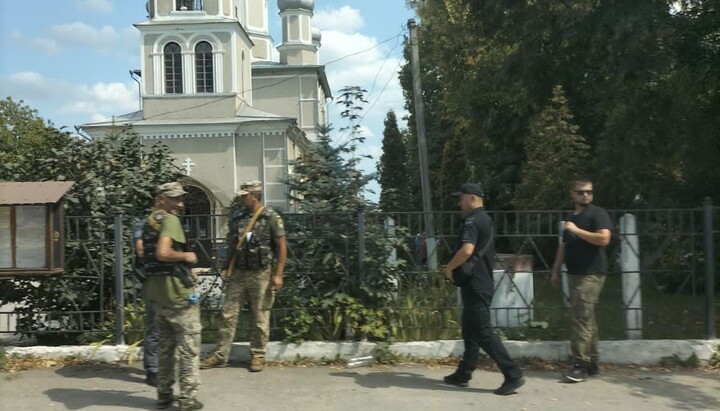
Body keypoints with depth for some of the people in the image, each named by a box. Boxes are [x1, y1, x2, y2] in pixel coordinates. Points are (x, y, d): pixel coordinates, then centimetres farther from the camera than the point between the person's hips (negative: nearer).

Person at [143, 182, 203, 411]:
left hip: (156, 291, 9)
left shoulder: (149, 221, 14)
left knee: (165, 345, 17)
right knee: (189, 347, 1)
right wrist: (185, 256, -13)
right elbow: (163, 253, -29)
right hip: (177, 291, -9)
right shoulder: (170, 220, -15)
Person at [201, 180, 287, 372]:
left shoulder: (270, 217, -6)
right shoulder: (236, 219, 8)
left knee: (260, 317, 4)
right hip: (238, 274, 5)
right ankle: (220, 355, 14)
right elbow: (232, 246, 16)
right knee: (228, 314, 5)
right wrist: (227, 268, 7)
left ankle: (258, 356, 16)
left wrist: (278, 274, -11)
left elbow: (282, 246, -6)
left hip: (260, 275, -4)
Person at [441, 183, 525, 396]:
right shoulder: (484, 219, 16)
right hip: (480, 283, 10)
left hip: (475, 285, -10)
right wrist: (456, 267, 19)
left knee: (483, 332, -6)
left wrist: (449, 268, -16)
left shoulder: (472, 220, -16)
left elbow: (467, 250, -31)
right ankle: (463, 374, 22)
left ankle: (513, 375, -4)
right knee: (470, 330, 14)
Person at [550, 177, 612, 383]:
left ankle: (580, 364, -10)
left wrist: (576, 230, -17)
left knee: (582, 318, -12)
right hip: (575, 273, 8)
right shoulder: (571, 218, 18)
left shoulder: (597, 213, -5)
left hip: (592, 274, -8)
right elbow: (563, 246, 23)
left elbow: (604, 238, -21)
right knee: (586, 318, 11)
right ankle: (591, 362, 18)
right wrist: (556, 270, 20)